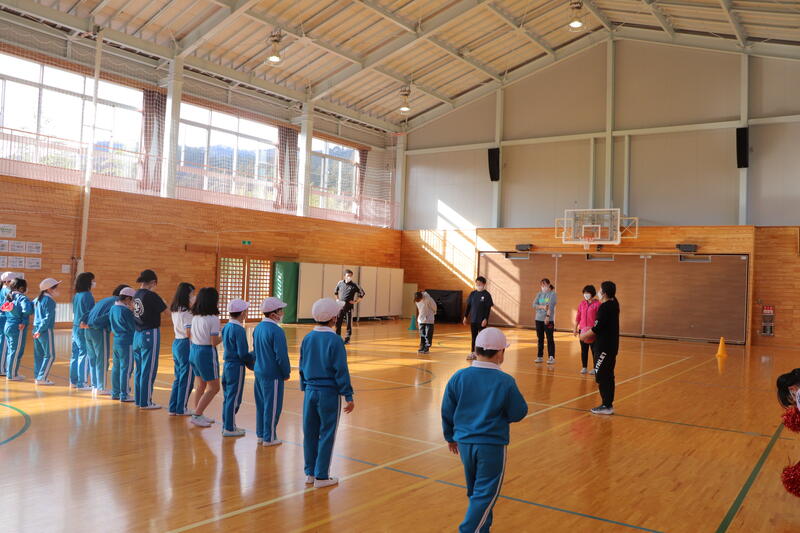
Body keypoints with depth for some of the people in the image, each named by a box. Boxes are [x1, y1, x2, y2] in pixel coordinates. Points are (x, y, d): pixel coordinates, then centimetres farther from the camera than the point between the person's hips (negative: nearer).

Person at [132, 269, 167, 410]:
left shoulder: (136, 295, 6)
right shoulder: (151, 295, -14)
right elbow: (165, 310, -10)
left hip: (138, 334, 7)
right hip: (150, 334, -7)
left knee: (139, 369, 15)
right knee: (149, 369, 0)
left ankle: (139, 399, 24)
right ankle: (145, 402, 6)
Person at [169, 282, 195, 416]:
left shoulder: (175, 311, 10)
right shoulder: (186, 312, -18)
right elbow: (189, 332, -23)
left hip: (176, 343, 9)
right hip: (186, 345, -9)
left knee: (178, 377, 16)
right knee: (186, 378, 2)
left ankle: (173, 408, 20)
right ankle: (181, 409, 10)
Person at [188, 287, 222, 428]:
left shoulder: (195, 317, 4)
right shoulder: (213, 319, -18)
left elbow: (193, 336, 7)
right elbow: (214, 342, -18)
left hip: (193, 351, 8)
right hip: (206, 353, -8)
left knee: (200, 386, 18)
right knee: (214, 387, 5)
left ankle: (199, 415, 25)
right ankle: (197, 416, 4)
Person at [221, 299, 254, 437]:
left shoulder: (226, 327, 7)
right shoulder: (239, 329, -19)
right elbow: (243, 353, -21)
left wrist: (249, 358, 11)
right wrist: (252, 363, -4)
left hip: (227, 365, 9)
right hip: (237, 367, -9)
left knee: (227, 397, 17)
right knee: (234, 398, 1)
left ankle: (226, 425, 26)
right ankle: (230, 428, 8)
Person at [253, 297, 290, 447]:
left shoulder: (258, 328, 7)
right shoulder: (276, 330, -20)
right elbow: (281, 355, -19)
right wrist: (286, 373, -7)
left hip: (259, 372, 9)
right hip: (272, 375, -9)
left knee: (261, 405, 17)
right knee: (272, 406, 3)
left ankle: (261, 435, 27)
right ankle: (269, 438, 11)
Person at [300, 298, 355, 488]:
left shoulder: (307, 339, 3)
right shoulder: (334, 340, -15)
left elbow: (302, 367, 11)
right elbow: (341, 370, -14)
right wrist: (348, 396, -9)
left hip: (310, 391, 6)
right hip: (329, 393, -6)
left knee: (310, 433, 14)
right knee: (326, 435, 4)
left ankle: (310, 473, 25)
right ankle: (321, 477, 11)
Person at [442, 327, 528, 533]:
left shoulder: (458, 377, -5)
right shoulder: (505, 382, -15)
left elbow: (446, 412, 2)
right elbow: (518, 413, -6)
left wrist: (450, 437, 17)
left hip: (464, 442, 5)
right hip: (492, 445, -5)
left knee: (475, 490, 22)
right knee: (486, 493, 5)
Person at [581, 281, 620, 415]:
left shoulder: (604, 307, -18)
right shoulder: (614, 304, 10)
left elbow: (597, 328, -19)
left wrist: (585, 335, -5)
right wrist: (592, 331, 15)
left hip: (605, 347, -10)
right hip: (612, 345, 10)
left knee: (601, 376, -4)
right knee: (608, 376, 15)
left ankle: (606, 406, -2)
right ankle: (609, 404, 22)